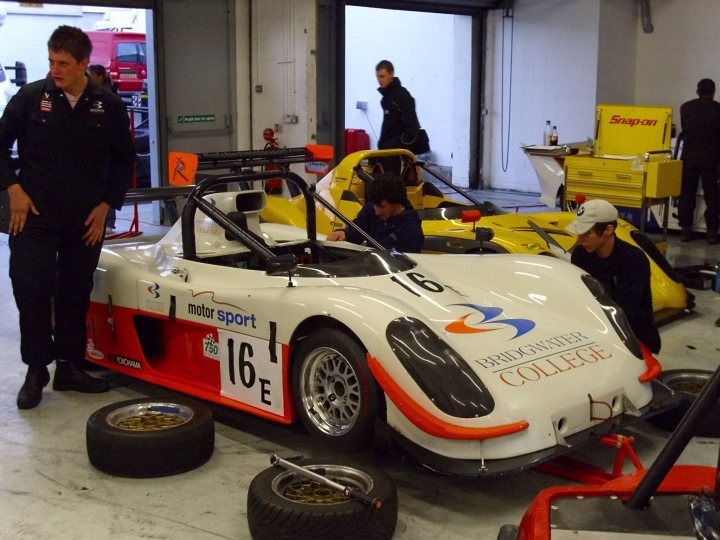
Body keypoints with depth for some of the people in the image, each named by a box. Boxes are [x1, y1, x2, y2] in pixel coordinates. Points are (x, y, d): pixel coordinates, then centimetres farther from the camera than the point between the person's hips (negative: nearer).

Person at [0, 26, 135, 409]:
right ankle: (36, 370, 11)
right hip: (34, 215, -2)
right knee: (31, 291, -3)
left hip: (87, 220, 2)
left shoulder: (109, 107, 1)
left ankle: (69, 366, 22)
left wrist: (106, 205, 2)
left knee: (76, 295, 9)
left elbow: (123, 160, 9)